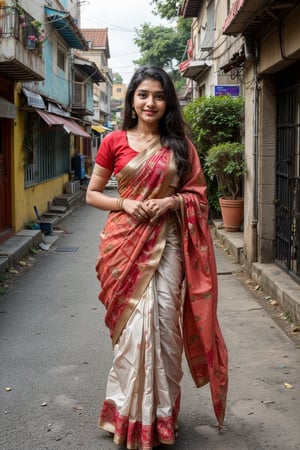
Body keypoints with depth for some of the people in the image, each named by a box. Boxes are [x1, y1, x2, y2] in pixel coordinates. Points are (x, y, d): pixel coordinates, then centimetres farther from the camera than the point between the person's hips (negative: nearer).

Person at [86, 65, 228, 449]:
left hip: (167, 241, 1)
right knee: (132, 323, -2)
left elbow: (198, 195, 10)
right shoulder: (115, 141, 4)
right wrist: (125, 203, -11)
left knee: (165, 322, 1)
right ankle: (130, 415, 14)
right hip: (126, 241, -1)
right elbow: (92, 193, 7)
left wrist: (171, 202, -10)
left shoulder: (180, 144, 8)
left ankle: (162, 414, 18)